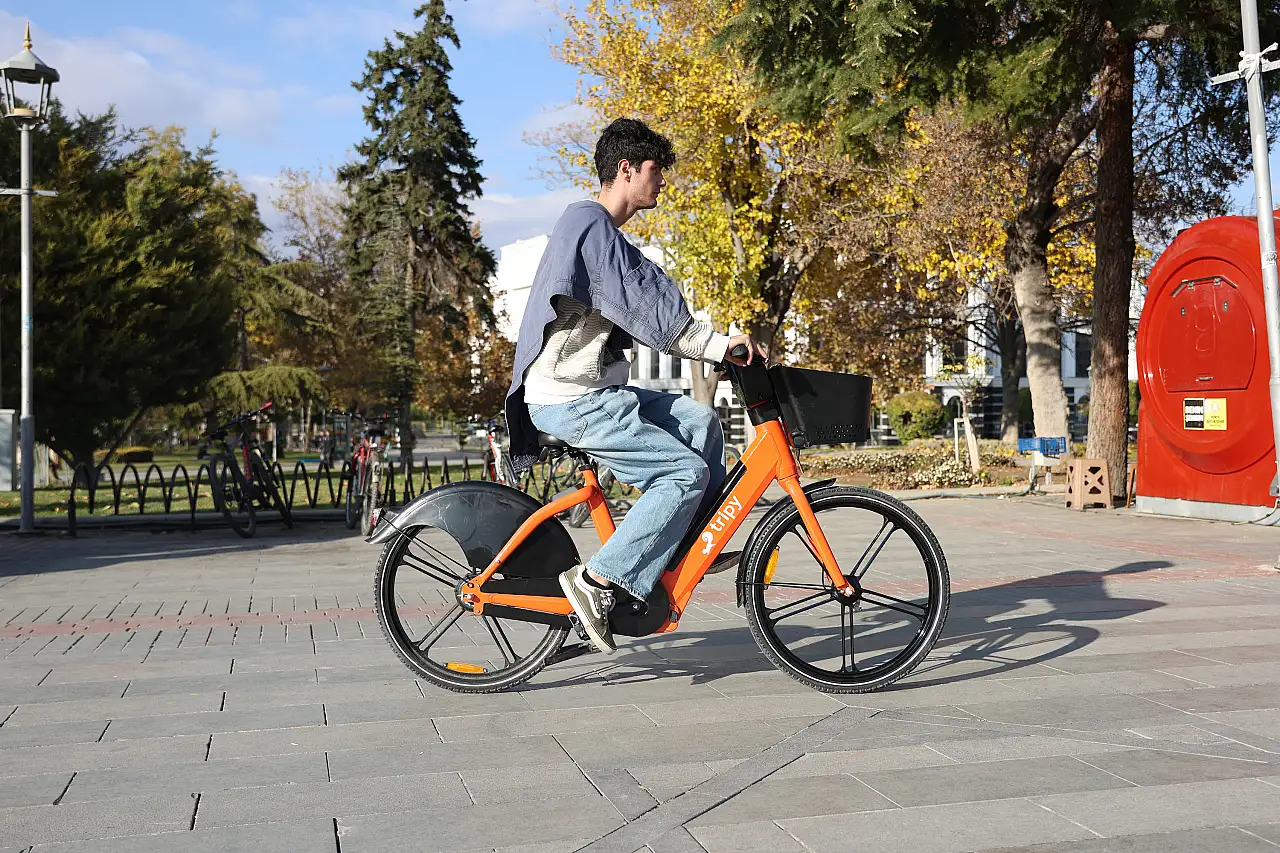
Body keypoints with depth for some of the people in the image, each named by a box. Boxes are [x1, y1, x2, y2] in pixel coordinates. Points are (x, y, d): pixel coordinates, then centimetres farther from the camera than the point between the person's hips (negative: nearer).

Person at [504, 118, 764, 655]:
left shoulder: (599, 228, 21)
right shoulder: (591, 223, -12)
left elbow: (642, 310, 19)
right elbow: (642, 308, -21)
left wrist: (719, 345, 12)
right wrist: (718, 344, -21)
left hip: (589, 387, 10)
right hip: (571, 400, -10)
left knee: (699, 420, 9)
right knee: (687, 471, -13)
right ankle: (598, 580, -12)